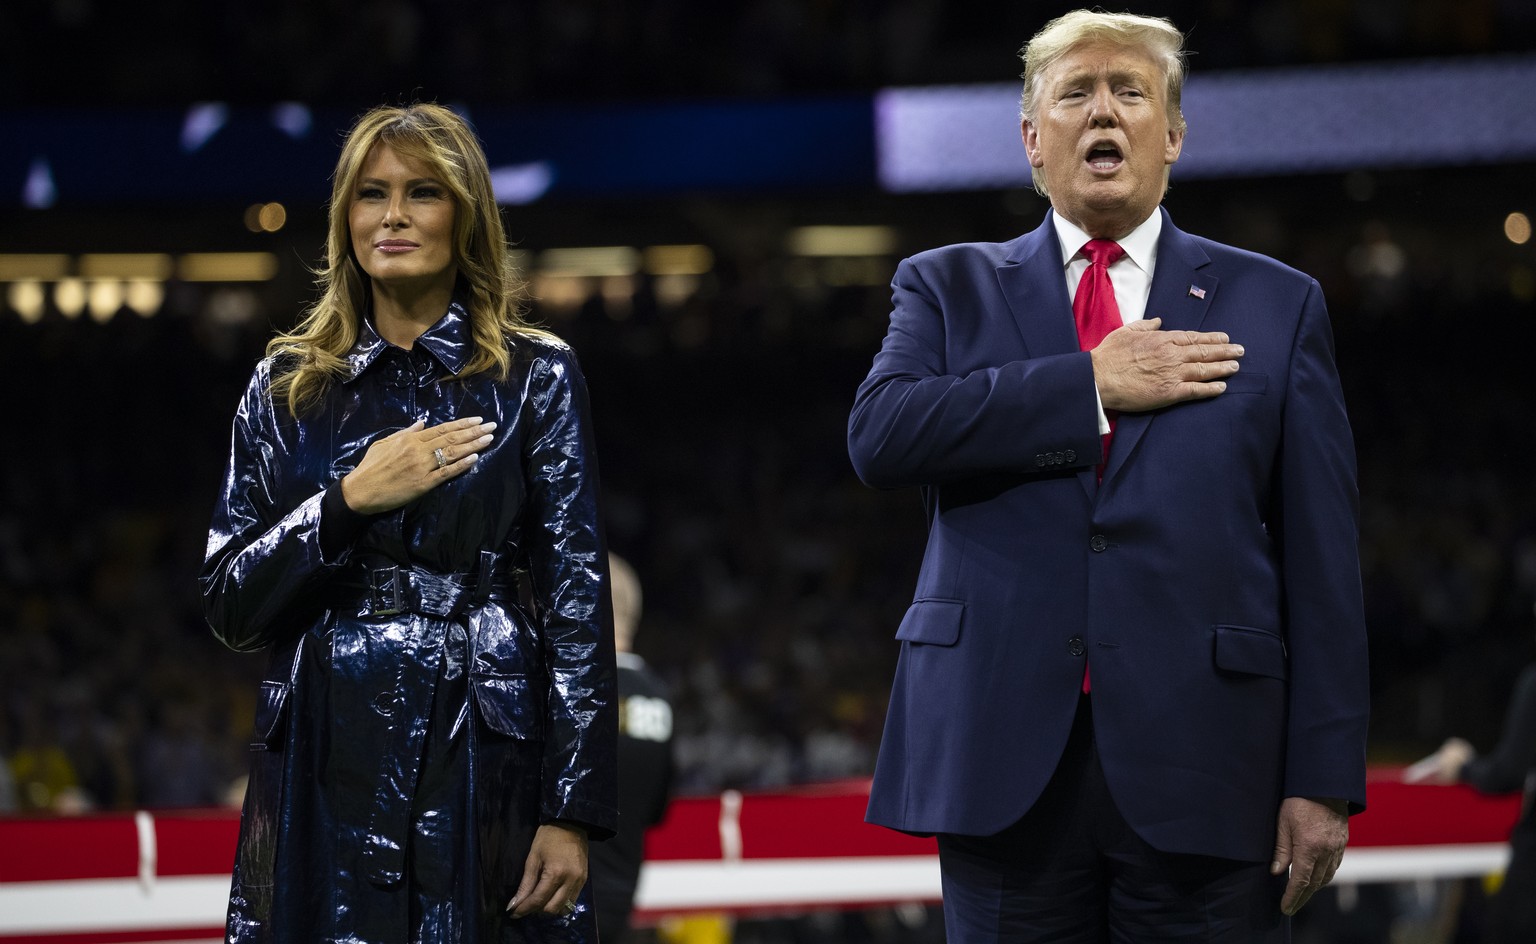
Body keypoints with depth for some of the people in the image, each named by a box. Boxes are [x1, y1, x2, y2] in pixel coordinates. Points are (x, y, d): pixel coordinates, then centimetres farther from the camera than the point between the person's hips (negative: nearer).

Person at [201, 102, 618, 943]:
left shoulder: (535, 377, 2)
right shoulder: (288, 386, 9)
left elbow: (578, 599, -3)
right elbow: (230, 606, 5)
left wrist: (574, 811, -10)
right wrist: (349, 502, -10)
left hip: (481, 769, -2)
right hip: (326, 772, 2)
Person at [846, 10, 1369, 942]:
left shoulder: (1276, 306, 11)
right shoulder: (949, 288, 14)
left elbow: (1322, 560, 5)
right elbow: (881, 434, -7)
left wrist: (1323, 779, -3)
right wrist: (1091, 385, -10)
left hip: (1202, 765, 0)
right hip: (1006, 762, 1)